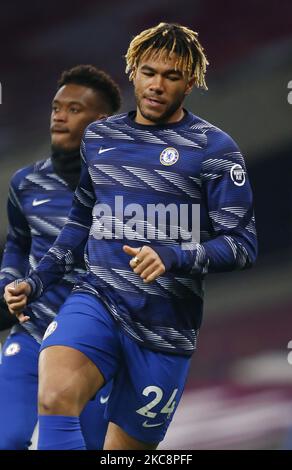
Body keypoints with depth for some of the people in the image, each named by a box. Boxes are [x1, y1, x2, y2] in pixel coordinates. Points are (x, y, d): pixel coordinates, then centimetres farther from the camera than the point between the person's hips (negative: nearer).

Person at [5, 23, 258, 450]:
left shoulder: (213, 148, -3)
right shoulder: (98, 137, 12)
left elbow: (242, 244, -6)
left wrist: (172, 258, -23)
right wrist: (37, 282, 17)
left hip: (165, 328, -2)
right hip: (97, 301, 2)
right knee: (55, 398, -28)